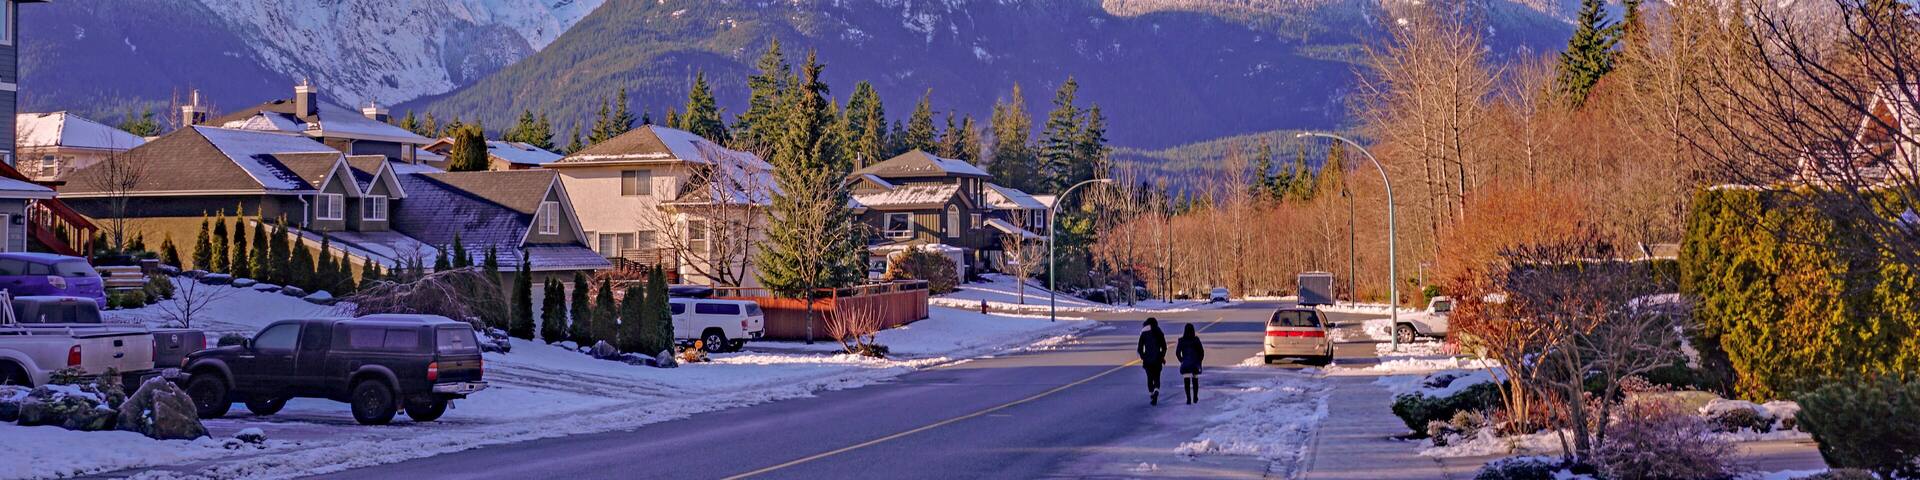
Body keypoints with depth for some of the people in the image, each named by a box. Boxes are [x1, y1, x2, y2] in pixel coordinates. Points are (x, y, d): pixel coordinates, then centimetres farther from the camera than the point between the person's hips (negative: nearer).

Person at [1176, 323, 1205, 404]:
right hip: (1195, 363, 1)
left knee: (1186, 382, 0)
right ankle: (1195, 398, 23)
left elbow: (1177, 353, -4)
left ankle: (1189, 399, -9)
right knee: (1195, 381, 17)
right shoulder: (1196, 340, -5)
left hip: (1185, 364, -1)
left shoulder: (1181, 340, -5)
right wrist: (1199, 361, 10)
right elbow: (1201, 352, -3)